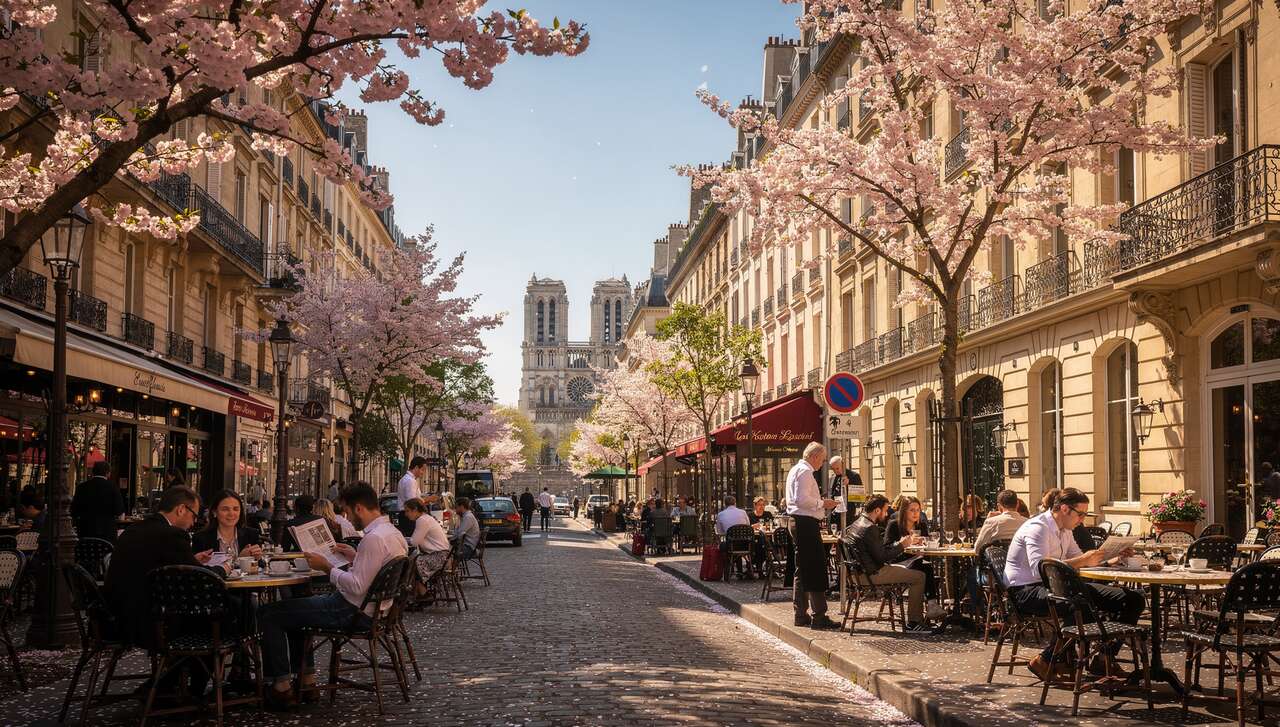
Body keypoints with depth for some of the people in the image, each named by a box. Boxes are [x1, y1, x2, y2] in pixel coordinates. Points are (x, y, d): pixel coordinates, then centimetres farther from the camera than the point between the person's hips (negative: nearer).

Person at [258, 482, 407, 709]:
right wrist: (355, 556, 15)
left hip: (352, 612, -11)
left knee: (268, 614, -6)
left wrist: (327, 567, -17)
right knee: (292, 607, 29)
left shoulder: (374, 538, -24)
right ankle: (306, 678, 25)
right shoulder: (393, 532, 7)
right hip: (369, 607, 11)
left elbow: (357, 587, -27)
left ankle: (282, 687, -2)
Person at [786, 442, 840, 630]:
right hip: (807, 523, -11)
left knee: (803, 570, 14)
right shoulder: (805, 471, -13)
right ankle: (819, 617, -8)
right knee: (816, 570, -9)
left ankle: (801, 615, 18)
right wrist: (822, 503, -13)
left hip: (797, 522, 11)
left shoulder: (796, 470, 19)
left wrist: (820, 503, 18)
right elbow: (802, 499, -23)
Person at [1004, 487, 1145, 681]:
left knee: (1133, 600, -1)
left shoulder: (1064, 530, 14)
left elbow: (1078, 558, 26)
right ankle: (1045, 661, -22)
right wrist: (1082, 561, -32)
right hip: (1025, 590, -9)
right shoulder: (1037, 527, -16)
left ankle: (1104, 660, 4)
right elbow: (1039, 568, -30)